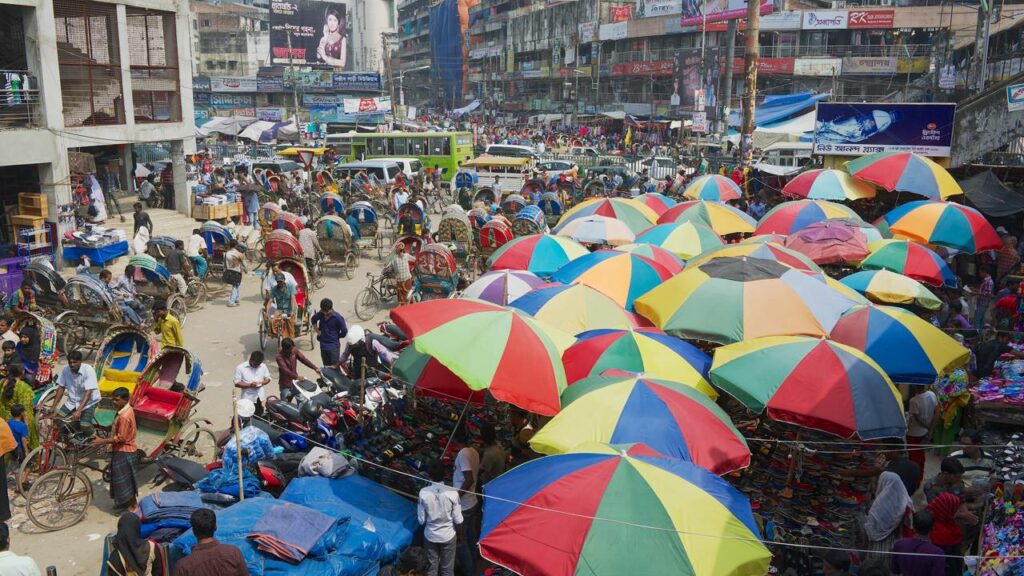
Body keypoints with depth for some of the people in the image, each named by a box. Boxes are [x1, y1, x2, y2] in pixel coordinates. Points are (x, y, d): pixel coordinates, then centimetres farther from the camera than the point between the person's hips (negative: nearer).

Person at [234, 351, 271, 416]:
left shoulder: (263, 366, 1)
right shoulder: (240, 368, -10)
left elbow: (268, 378, 11)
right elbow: (236, 383, -9)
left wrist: (262, 382, -11)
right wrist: (249, 385, -23)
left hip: (260, 398, 4)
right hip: (248, 399, -4)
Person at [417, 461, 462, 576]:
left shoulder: (423, 493, -18)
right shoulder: (452, 493, -20)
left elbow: (421, 520, -10)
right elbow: (458, 520, -14)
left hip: (430, 536, 1)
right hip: (448, 535, -1)